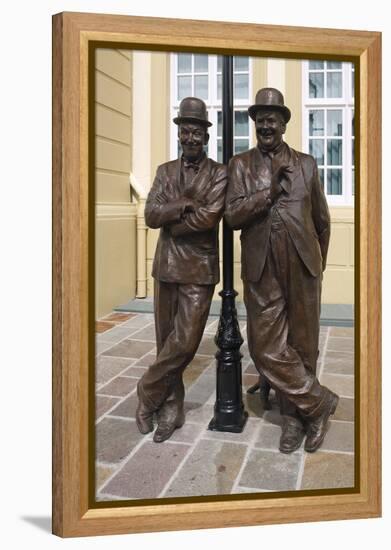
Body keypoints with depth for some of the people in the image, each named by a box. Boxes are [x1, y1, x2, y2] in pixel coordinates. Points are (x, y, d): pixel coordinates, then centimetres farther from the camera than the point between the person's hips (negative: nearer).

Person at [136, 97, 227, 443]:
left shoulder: (219, 173, 0)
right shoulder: (165, 171, 12)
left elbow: (208, 217, -16)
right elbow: (151, 215, -2)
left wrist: (171, 220, -6)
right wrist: (186, 204, -14)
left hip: (199, 269, -3)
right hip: (167, 267, 4)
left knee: (184, 342, -7)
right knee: (167, 341, 9)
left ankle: (148, 394, 16)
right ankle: (171, 411, 23)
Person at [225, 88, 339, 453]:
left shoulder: (305, 164, 9)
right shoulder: (240, 165, 7)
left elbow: (322, 221, 16)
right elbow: (232, 216, -5)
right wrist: (271, 191, -14)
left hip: (302, 268, 1)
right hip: (262, 272, 0)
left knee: (302, 345, 8)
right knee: (267, 347, -2)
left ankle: (295, 414, 26)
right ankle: (319, 401, 17)